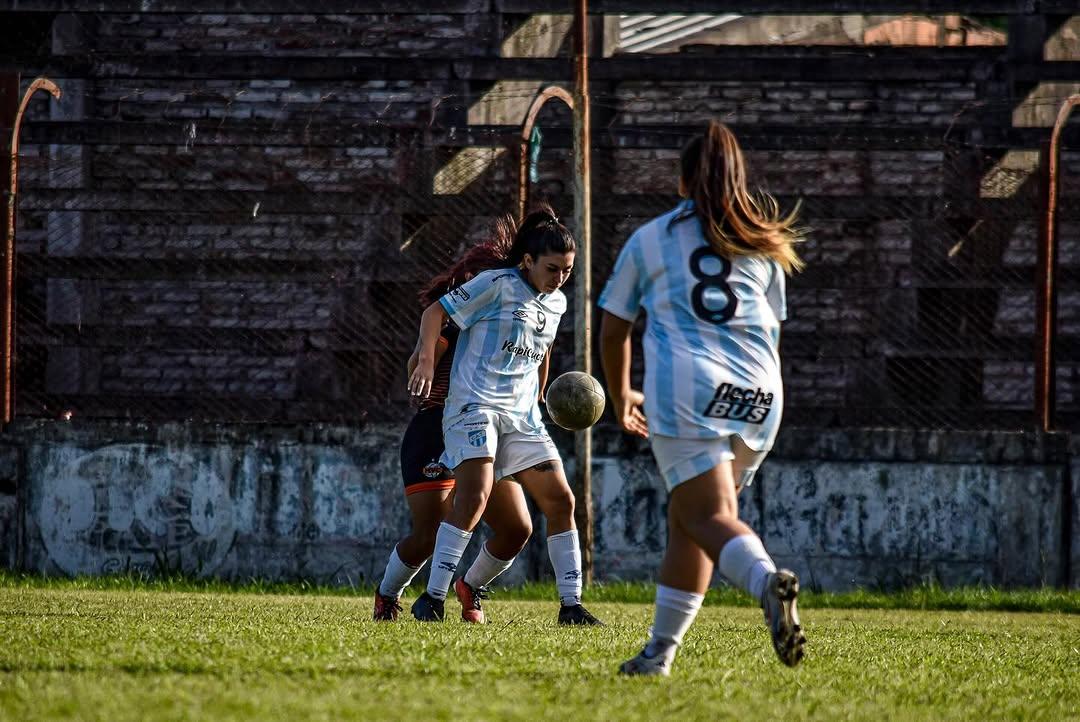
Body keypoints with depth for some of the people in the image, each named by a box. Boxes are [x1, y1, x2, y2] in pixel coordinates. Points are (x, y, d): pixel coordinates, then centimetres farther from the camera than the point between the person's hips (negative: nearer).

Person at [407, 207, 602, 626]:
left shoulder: (556, 303, 15)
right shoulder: (497, 285, -6)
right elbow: (436, 312, -6)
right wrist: (427, 362, -18)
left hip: (522, 417, 7)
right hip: (475, 406, -7)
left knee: (561, 501, 1)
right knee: (475, 497, -23)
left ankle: (571, 605, 7)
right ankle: (432, 599, -19)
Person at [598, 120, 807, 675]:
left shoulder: (649, 239, 14)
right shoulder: (763, 244, 20)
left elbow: (613, 330, 20)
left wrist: (621, 397, 35)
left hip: (685, 386, -4)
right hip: (758, 395, 4)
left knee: (709, 516, -12)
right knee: (687, 520, 15)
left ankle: (768, 581, -45)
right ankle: (660, 652, 14)